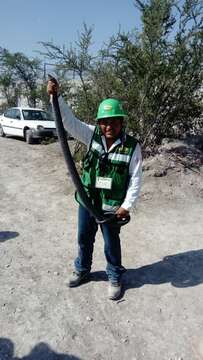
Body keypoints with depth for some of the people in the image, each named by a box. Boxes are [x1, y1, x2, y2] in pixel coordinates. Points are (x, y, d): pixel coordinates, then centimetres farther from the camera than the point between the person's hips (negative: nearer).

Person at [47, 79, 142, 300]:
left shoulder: (132, 146, -13)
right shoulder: (92, 135, -6)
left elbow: (135, 178, -11)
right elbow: (69, 121, -11)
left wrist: (127, 206, -15)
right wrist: (57, 97, -23)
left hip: (112, 206, -3)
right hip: (87, 199, 4)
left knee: (111, 244, 13)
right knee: (84, 238, 21)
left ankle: (115, 278, 39)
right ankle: (82, 270, 47)